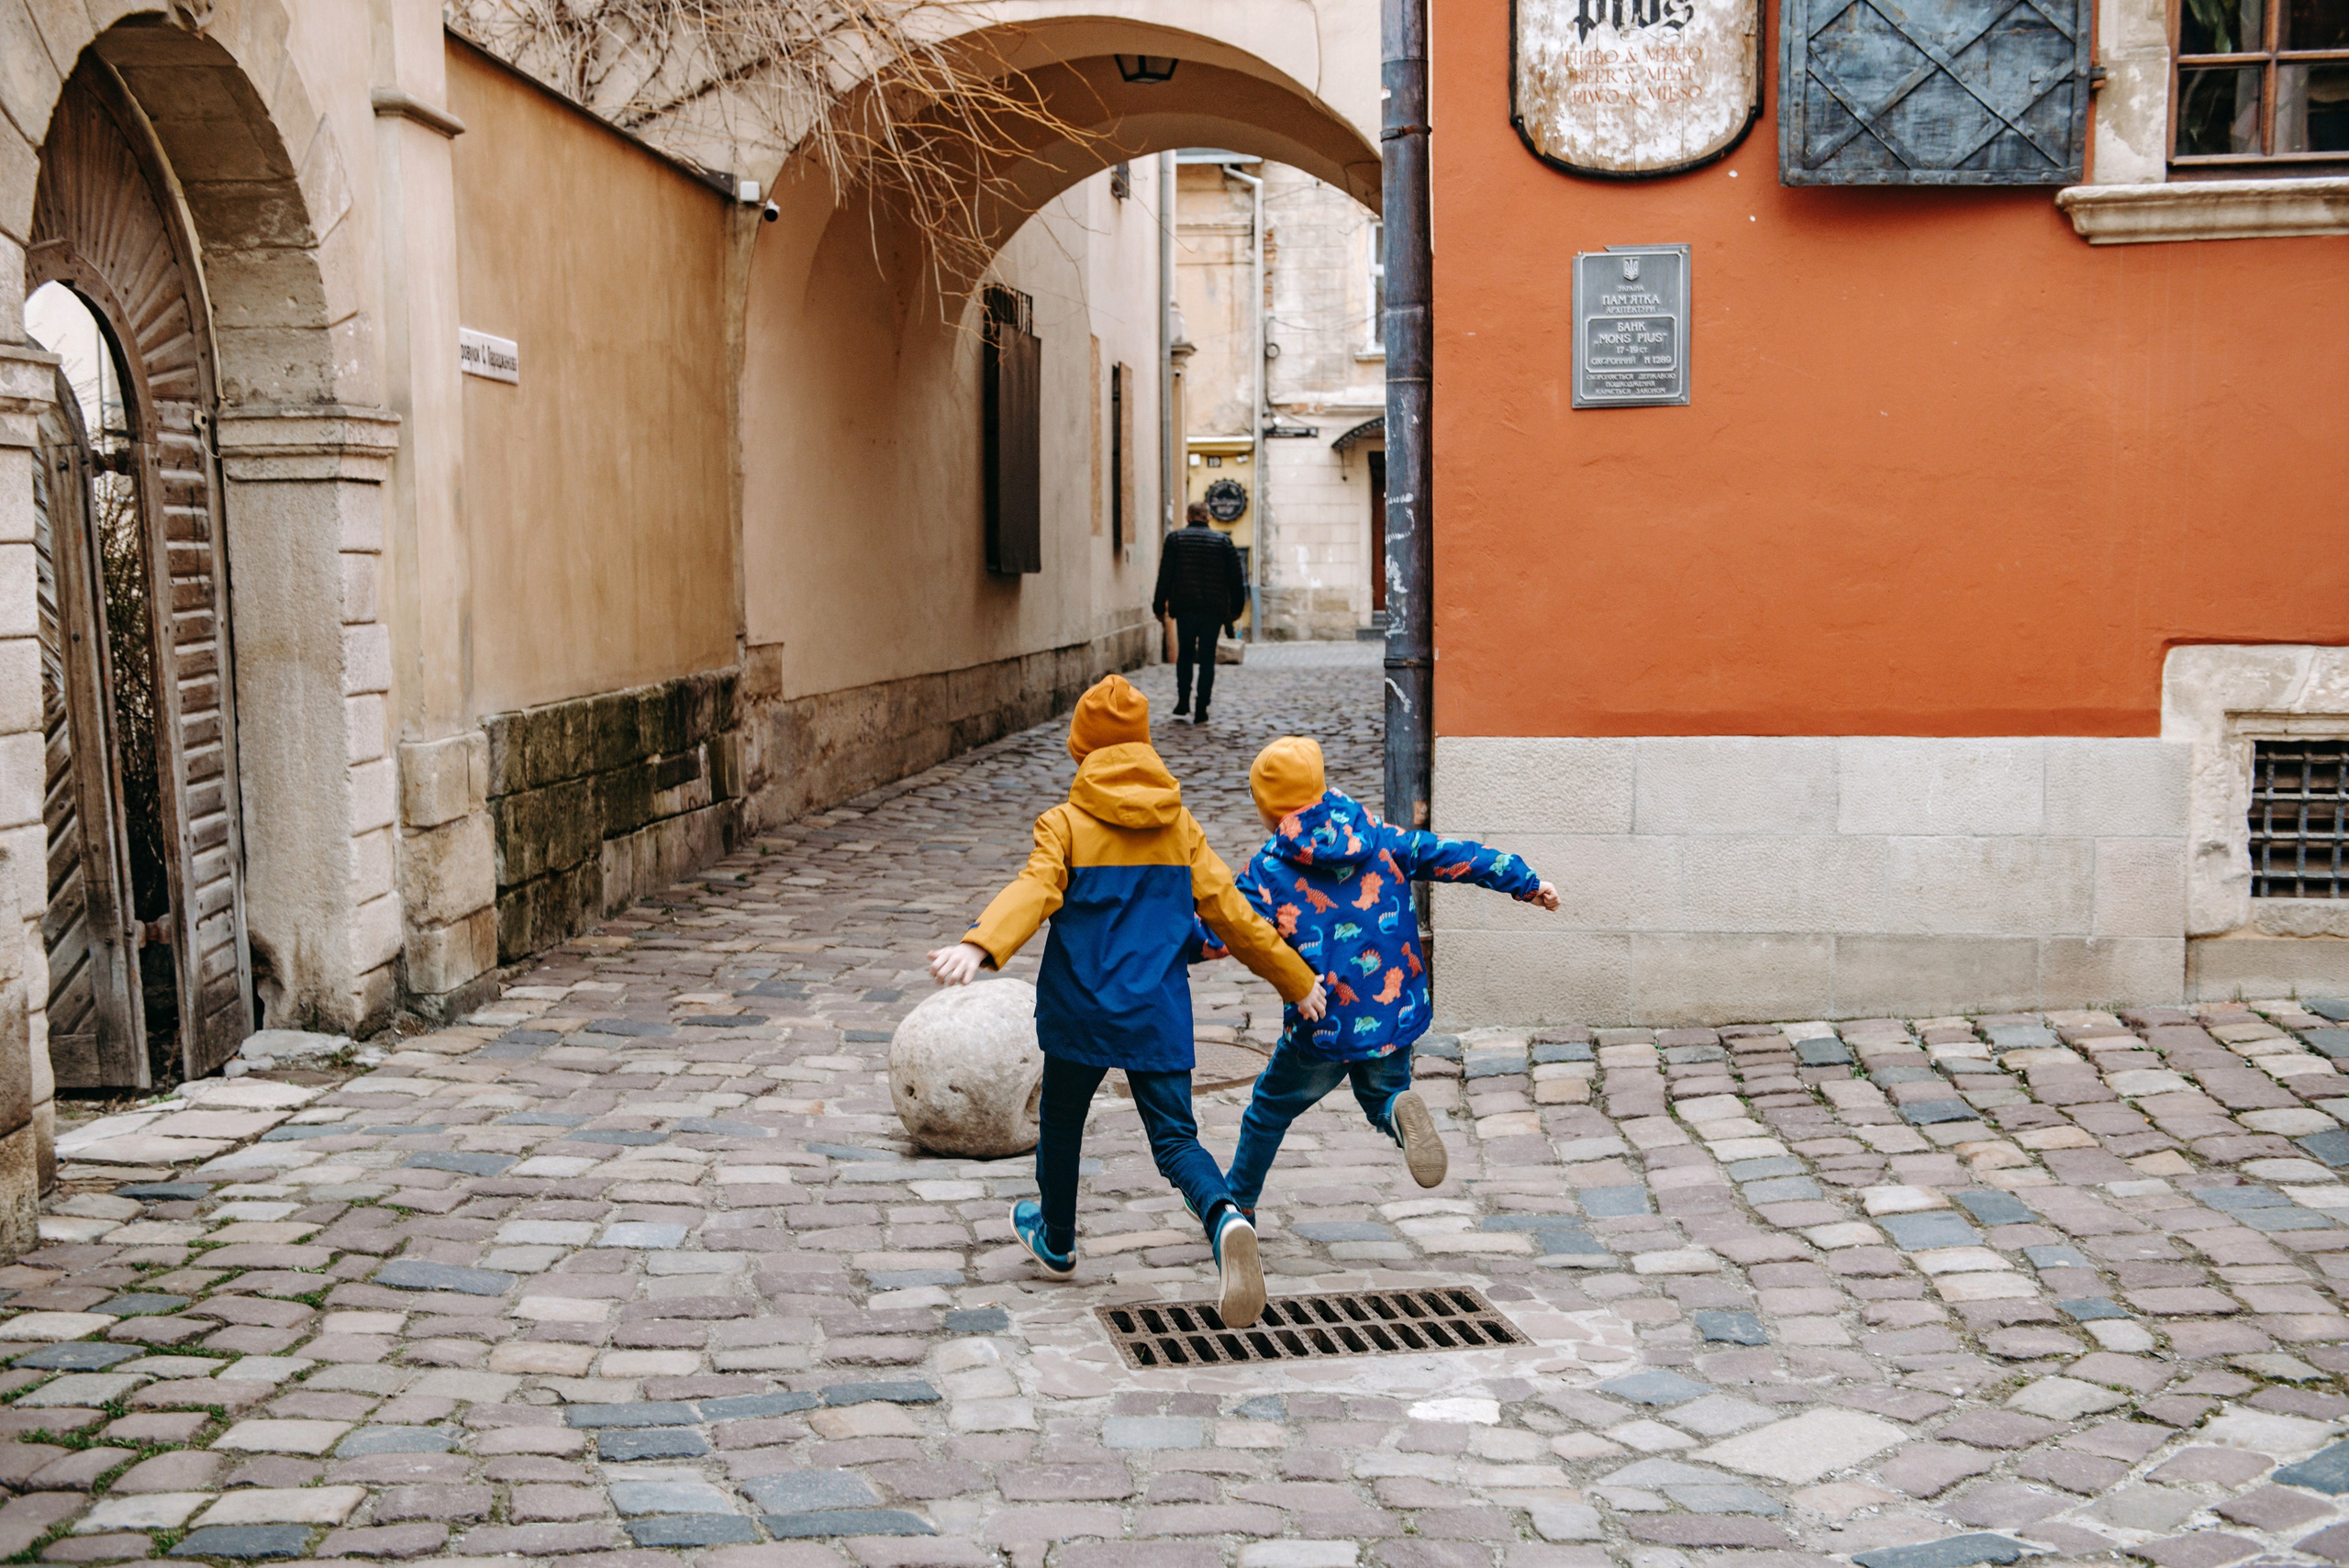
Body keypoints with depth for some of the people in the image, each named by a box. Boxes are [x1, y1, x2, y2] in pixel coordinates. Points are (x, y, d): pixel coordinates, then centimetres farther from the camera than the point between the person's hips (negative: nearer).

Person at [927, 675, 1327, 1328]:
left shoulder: (1067, 823, -6)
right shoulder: (1180, 826, 4)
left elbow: (1034, 891, -24)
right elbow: (1229, 912, 5)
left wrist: (979, 946, -39)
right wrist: (1298, 980, 14)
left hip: (1079, 1012, -2)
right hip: (1160, 1016, 2)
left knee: (1061, 1126, 21)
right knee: (1175, 1138, 2)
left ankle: (1056, 1242, 40)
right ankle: (1225, 1219, -28)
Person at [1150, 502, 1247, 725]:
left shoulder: (1175, 539, 0)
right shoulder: (1223, 540, 3)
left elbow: (1165, 576, -2)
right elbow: (1236, 578, 4)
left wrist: (1159, 606, 4)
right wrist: (1236, 608, 12)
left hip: (1184, 608, 0)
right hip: (1213, 610, 0)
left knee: (1184, 655, 17)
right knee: (1207, 660, 4)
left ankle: (1183, 703, 13)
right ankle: (1201, 711, 0)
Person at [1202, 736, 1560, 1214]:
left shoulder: (1268, 870, -7)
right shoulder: (1382, 840, 4)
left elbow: (1218, 936, -12)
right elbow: (1454, 856, 7)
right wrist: (1527, 883, 15)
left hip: (1321, 1030, -3)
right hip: (1396, 1014, 3)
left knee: (1270, 1109, 21)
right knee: (1381, 1092, 26)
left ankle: (1237, 1205, 32)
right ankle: (1398, 1110, -10)